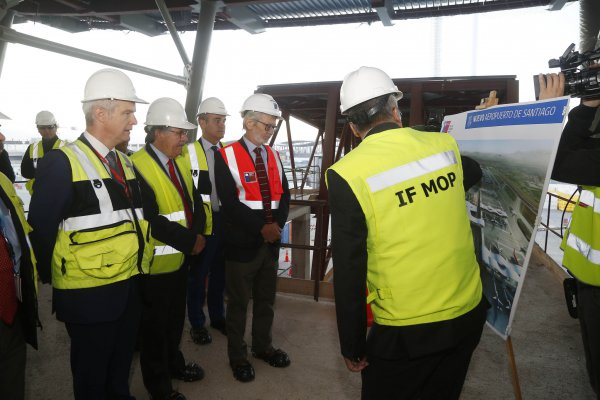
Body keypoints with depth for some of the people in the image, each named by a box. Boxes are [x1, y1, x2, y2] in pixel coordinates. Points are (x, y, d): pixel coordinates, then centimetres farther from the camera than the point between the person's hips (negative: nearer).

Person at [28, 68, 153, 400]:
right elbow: (41, 229, -14)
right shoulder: (62, 162, -16)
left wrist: (138, 266, 9)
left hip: (130, 289, 7)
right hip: (89, 295, -6)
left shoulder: (125, 162, 8)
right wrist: (52, 277, -4)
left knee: (121, 365, 24)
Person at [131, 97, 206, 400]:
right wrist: (189, 241, -20)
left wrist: (197, 235, -11)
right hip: (155, 262, -7)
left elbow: (195, 204, 7)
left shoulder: (180, 164, 7)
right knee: (155, 326, 11)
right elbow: (152, 220, -27)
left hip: (180, 258, 7)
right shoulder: (137, 166, -20)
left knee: (175, 319, 23)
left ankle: (174, 363, 44)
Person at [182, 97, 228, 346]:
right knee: (198, 274, 7)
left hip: (225, 222, 4)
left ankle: (217, 317, 32)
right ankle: (197, 323, 24)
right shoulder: (189, 152, -7)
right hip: (202, 223, -4)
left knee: (220, 273, 15)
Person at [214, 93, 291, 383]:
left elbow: (284, 196, 7)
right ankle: (237, 356, 27)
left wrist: (277, 223, -11)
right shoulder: (226, 156, -10)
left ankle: (263, 346, 37)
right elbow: (230, 203, -17)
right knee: (238, 302, 9)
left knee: (266, 299, 18)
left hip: (271, 242, 6)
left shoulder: (274, 157, 9)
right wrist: (261, 228, -19)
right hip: (241, 243, -5)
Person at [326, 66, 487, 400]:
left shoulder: (347, 174, -19)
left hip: (405, 332, -4)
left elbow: (349, 271, -16)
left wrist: (352, 346, -3)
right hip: (469, 313, 5)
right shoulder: (446, 146, -5)